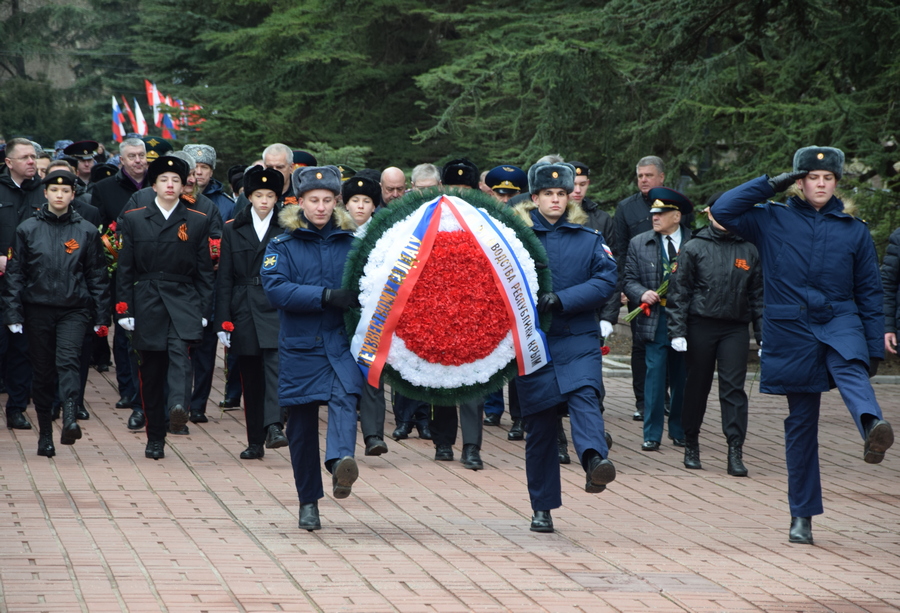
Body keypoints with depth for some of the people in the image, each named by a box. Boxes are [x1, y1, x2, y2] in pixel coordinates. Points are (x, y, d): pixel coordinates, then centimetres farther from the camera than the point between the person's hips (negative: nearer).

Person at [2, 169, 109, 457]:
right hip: (38, 310, 1)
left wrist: (101, 317, 5)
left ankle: (70, 419, -36)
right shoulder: (28, 229, 4)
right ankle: (45, 435, 13)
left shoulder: (86, 231, 5)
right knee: (43, 373, 5)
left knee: (68, 360, -22)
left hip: (73, 309, -1)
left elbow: (97, 276, 8)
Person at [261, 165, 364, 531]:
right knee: (301, 424, 6)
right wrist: (326, 296, -21)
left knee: (344, 398, -27)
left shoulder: (351, 242, 9)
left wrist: (360, 297, -14)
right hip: (300, 346, 0)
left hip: (342, 342, 0)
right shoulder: (283, 245, 5)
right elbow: (275, 288, -10)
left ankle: (340, 464, -49)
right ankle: (308, 502, 17)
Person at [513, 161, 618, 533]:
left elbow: (606, 280, -3)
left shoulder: (588, 240, 9)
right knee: (539, 425, 4)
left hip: (578, 340, 0)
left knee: (584, 397, -27)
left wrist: (562, 300, -15)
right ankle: (542, 507, 13)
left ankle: (594, 461, -50)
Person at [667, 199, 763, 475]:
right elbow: (679, 292, 2)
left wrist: (763, 335, 8)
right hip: (701, 325, -1)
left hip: (736, 329, 1)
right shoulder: (694, 249, 3)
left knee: (734, 387, -7)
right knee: (697, 387, 7)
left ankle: (735, 452, -11)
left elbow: (758, 295, 13)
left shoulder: (749, 251, 9)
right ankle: (691, 444, 22)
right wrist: (677, 331, -6)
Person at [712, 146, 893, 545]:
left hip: (840, 322, -1)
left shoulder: (853, 230, 9)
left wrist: (874, 347, 5)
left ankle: (872, 428, -65)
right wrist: (772, 184, -3)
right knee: (800, 423, 5)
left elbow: (870, 292, 11)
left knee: (851, 371, -35)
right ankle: (802, 516, 13)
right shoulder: (772, 220, 7)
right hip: (792, 332, 1)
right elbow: (723, 211, -4)